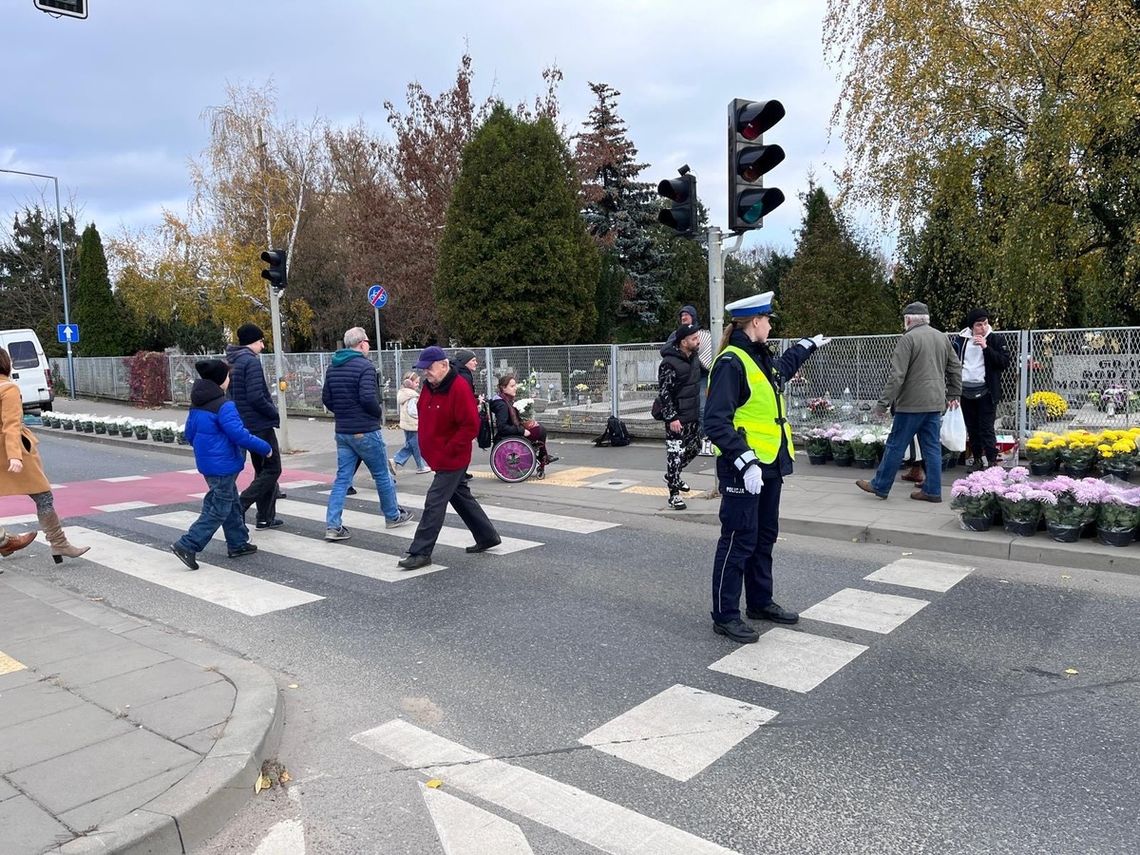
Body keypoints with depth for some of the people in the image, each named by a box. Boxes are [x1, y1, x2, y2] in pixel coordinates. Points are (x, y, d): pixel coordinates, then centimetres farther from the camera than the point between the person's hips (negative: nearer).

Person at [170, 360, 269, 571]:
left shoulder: (196, 405, 7)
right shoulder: (224, 406, -20)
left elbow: (189, 434, 14)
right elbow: (239, 434, -23)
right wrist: (266, 448, -13)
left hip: (207, 463, 9)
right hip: (223, 465, -9)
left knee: (232, 503, 19)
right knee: (219, 509, -1)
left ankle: (238, 544, 27)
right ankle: (187, 545, -4)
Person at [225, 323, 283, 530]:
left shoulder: (233, 362, 12)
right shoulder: (251, 361, -16)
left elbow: (233, 395, 17)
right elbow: (256, 397, -24)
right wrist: (274, 412, -9)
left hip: (246, 424, 9)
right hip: (260, 424, -9)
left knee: (262, 470, 17)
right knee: (272, 469, -1)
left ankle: (266, 517, 20)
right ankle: (240, 505, -10)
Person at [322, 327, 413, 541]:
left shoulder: (333, 367, 9)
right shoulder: (365, 366, -15)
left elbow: (326, 399, 10)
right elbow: (368, 398, -25)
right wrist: (378, 413, -7)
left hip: (342, 431, 7)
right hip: (365, 431, -6)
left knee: (342, 478, 8)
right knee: (382, 475, 10)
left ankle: (332, 526, 1)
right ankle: (393, 516, 25)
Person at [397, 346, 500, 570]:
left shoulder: (459, 389, -21)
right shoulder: (429, 387, 6)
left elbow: (471, 426, -23)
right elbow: (424, 416, 20)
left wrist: (448, 450, -20)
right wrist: (425, 445, 10)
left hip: (451, 459, -10)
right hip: (437, 456, 10)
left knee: (434, 502, -7)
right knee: (461, 496, 19)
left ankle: (420, 553, 0)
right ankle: (487, 536, 33)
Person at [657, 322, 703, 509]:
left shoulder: (694, 357, 6)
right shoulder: (670, 363, -19)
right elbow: (663, 393, -18)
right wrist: (671, 417, -22)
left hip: (693, 415, 9)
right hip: (677, 418, -9)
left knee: (694, 447, 18)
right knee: (675, 453, -4)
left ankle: (672, 477, 38)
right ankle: (674, 494, 5)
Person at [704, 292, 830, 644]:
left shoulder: (762, 359, 13)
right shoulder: (731, 363, -17)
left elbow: (783, 366, 40)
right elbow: (716, 421, -24)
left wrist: (808, 345, 52)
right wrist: (745, 461, -30)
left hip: (769, 464, 10)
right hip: (743, 468, -10)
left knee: (765, 536, 18)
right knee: (739, 540, -3)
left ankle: (761, 602, 32)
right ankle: (725, 615, 8)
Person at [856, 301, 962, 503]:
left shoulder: (908, 339, -11)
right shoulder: (943, 337, 12)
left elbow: (897, 375, -17)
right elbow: (956, 368, 17)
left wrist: (883, 402, -13)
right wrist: (954, 394, 25)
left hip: (912, 403, -7)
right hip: (935, 403, 7)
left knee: (895, 445, 2)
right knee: (932, 447, 10)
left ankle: (880, 486, 11)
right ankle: (932, 490, 12)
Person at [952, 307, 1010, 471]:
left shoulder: (995, 340, -1)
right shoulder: (961, 339, 7)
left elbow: (1005, 362, -10)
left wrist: (986, 347, -18)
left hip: (985, 391, -4)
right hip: (965, 390, 4)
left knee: (986, 429, -6)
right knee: (972, 429, 10)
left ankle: (992, 462, -1)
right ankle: (977, 460, 20)